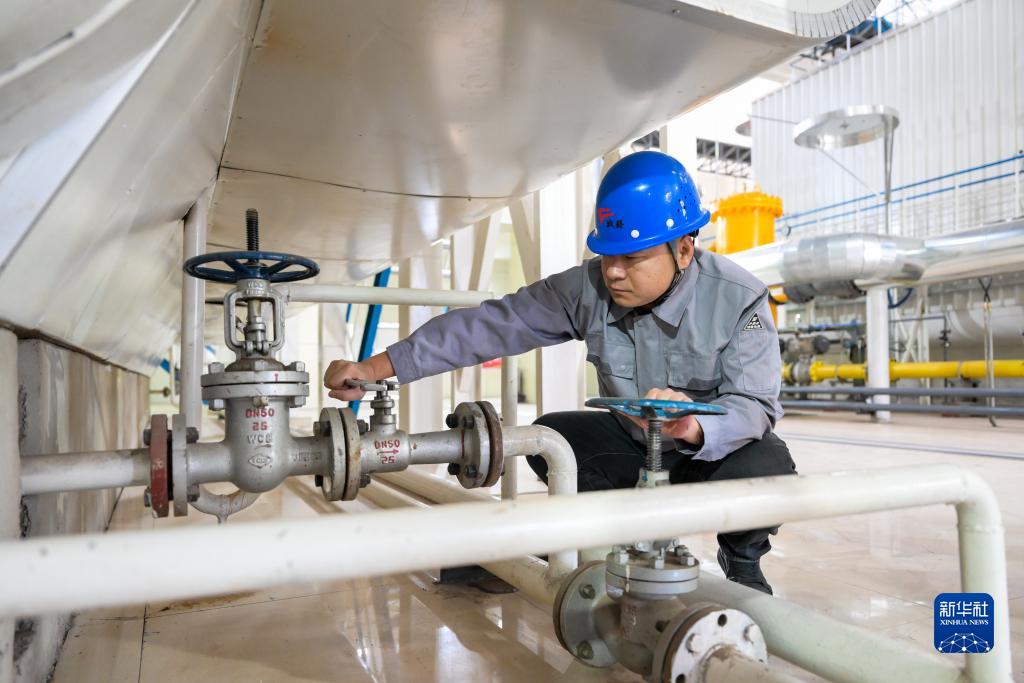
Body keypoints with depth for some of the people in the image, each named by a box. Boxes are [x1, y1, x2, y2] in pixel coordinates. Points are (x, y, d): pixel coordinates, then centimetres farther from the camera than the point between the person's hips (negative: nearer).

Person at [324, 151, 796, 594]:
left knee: (765, 467, -33)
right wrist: (378, 367, -26)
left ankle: (743, 560, 3)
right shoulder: (588, 288, -17)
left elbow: (756, 404, -27)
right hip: (634, 443, 3)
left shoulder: (739, 300, -22)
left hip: (715, 446, -3)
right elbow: (494, 323, -20)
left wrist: (693, 427, -52)